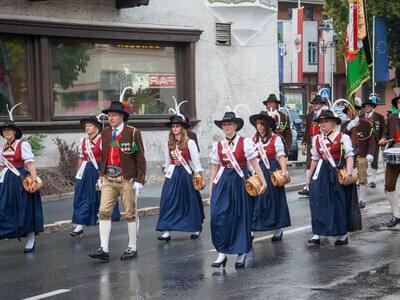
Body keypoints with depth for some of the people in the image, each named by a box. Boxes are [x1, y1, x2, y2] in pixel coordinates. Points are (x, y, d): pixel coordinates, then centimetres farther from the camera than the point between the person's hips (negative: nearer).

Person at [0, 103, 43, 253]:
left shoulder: (23, 145, -9)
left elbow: (30, 164, -15)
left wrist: (34, 180, -23)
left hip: (22, 179, -5)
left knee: (26, 210, 3)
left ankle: (30, 240, 14)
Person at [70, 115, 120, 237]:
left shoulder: (102, 140, -8)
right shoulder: (83, 141, 9)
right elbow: (81, 158, 16)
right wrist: (78, 173, 13)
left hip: (98, 171, -5)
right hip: (85, 173, 5)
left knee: (101, 197, 8)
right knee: (82, 197, -3)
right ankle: (79, 226, -5)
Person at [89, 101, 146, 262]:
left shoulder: (133, 133, -5)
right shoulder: (105, 133, 11)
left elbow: (140, 158, -7)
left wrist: (139, 181, -12)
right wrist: (102, 176, 12)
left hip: (127, 179, -5)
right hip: (109, 179, 5)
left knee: (130, 214, 5)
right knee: (104, 212, -3)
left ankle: (132, 248, 15)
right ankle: (104, 249, -1)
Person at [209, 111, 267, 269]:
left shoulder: (245, 142, -1)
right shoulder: (218, 145, 8)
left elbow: (254, 163, -3)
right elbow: (214, 168, 11)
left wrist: (263, 182, -8)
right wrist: (211, 189, 8)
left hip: (240, 182, -2)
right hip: (222, 183, 2)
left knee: (241, 216, 3)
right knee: (219, 216, -8)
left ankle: (241, 253, 15)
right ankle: (222, 253, 0)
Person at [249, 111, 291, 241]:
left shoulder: (276, 138, -5)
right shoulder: (254, 140, 8)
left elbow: (281, 156, -8)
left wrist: (284, 173, -17)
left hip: (273, 171, -3)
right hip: (259, 171, 4)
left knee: (274, 199, 3)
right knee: (256, 199, 1)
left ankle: (278, 229, 13)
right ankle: (251, 230, 5)